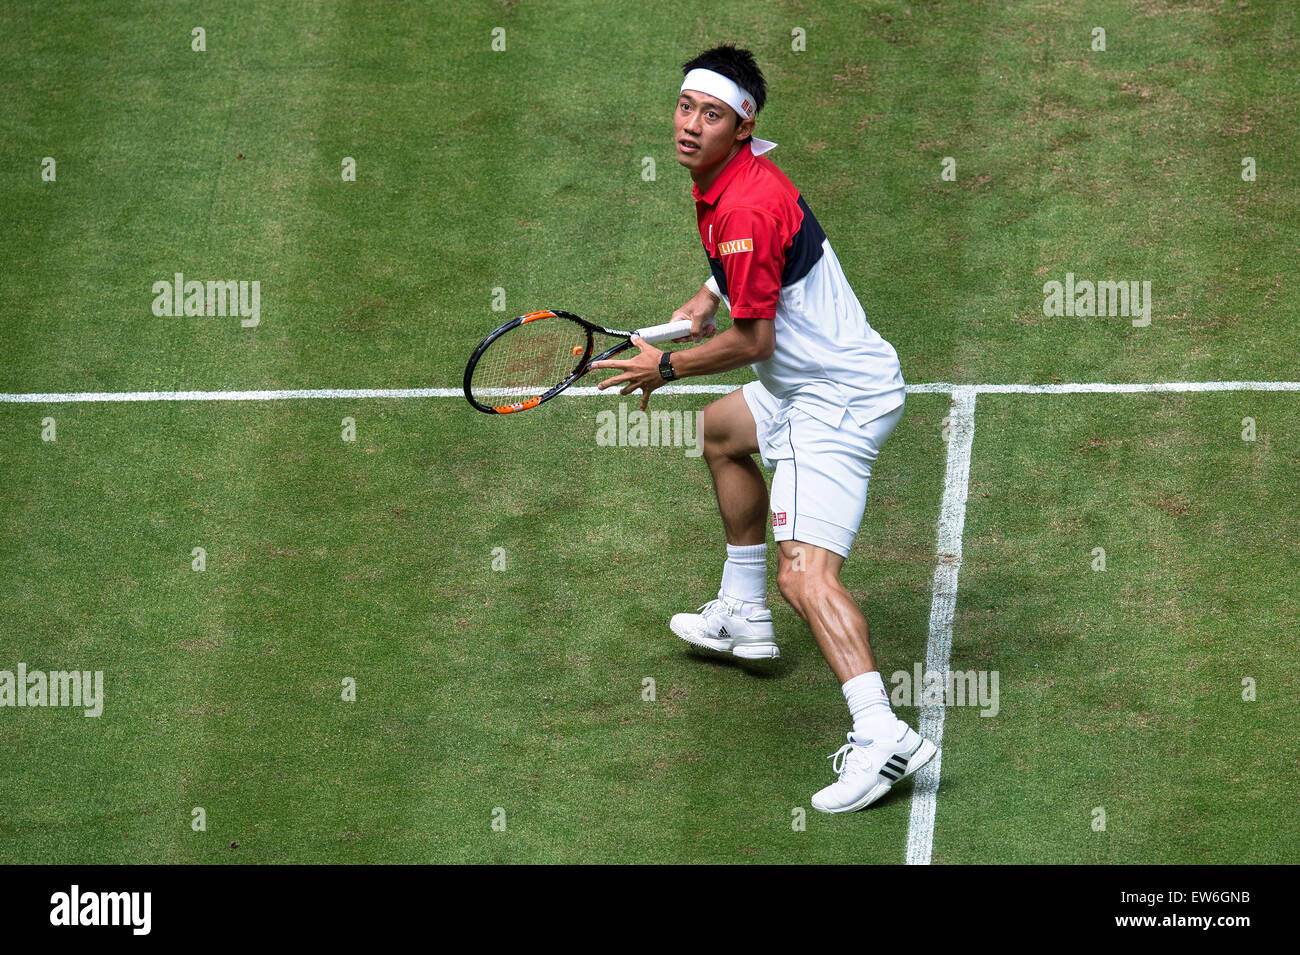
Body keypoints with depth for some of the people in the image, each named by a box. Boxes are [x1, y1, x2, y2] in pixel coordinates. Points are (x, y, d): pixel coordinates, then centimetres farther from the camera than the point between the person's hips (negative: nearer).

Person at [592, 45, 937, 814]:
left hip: (838, 398, -11)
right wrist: (711, 297, 13)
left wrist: (666, 368, -5)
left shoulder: (744, 207, -24)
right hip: (810, 383, 11)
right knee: (724, 429, 36)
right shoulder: (740, 172, 8)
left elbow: (753, 341, -19)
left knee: (805, 576, -23)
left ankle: (882, 735, -38)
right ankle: (743, 618, 44)